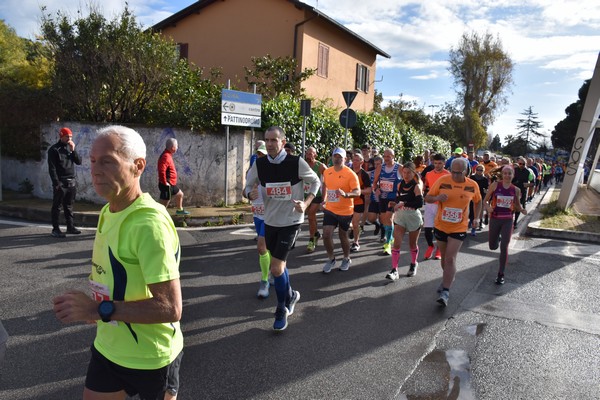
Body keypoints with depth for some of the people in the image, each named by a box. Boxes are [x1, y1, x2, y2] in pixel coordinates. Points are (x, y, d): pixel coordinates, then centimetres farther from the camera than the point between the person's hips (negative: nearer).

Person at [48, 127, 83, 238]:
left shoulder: (70, 147, 14)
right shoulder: (54, 149, -5)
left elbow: (79, 162, 7)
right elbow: (52, 168, -10)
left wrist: (73, 150, -5)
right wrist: (56, 183, -15)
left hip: (71, 182, 6)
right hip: (60, 183, -6)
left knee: (69, 206, 13)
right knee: (57, 207, 0)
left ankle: (70, 227, 20)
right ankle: (55, 229, 5)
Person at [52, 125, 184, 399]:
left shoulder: (149, 223, -28)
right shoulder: (108, 212, 1)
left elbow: (170, 308, -29)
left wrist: (100, 309, -29)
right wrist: (94, 309, 4)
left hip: (150, 358, -7)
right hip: (108, 348, 7)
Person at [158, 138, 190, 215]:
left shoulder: (168, 155, 11)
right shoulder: (166, 156, -21)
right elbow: (161, 171, -32)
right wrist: (165, 182, -24)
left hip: (171, 185, 11)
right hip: (167, 185, -11)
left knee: (180, 194, 27)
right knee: (164, 203, -5)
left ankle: (180, 210, 45)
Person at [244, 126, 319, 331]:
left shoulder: (297, 162, -15)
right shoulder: (259, 164, -5)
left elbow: (316, 181, 0)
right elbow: (248, 186, 6)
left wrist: (306, 203, -15)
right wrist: (250, 194, -18)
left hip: (291, 221, -4)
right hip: (270, 220, 5)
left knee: (276, 268, -8)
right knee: (279, 265, 17)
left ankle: (281, 310, 15)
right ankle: (290, 295, 45)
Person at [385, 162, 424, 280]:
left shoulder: (416, 186, -11)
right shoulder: (400, 184, 5)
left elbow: (420, 203, -23)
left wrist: (404, 204, -23)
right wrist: (395, 204, -2)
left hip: (413, 217, -4)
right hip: (400, 216, 4)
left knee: (413, 244, 13)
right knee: (396, 243, -6)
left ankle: (413, 264, 39)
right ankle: (394, 270, -5)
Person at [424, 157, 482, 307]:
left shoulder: (473, 185, -7)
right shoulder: (442, 181, -10)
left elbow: (478, 201, 14)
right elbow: (427, 198, -4)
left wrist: (476, 218, 7)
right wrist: (437, 198, -25)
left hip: (459, 228, -2)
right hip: (441, 226, 2)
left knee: (450, 258, -10)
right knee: (444, 257, 17)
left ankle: (445, 291, -5)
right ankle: (447, 279, 42)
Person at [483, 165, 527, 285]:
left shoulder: (516, 190, 0)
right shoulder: (495, 185, -6)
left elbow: (517, 205, 13)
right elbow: (485, 200, -1)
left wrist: (522, 209, -9)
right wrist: (488, 207, -22)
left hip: (508, 220, 0)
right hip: (494, 219, 0)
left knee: (504, 247, -5)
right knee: (492, 247, 12)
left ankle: (501, 274, 9)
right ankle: (498, 238, 51)